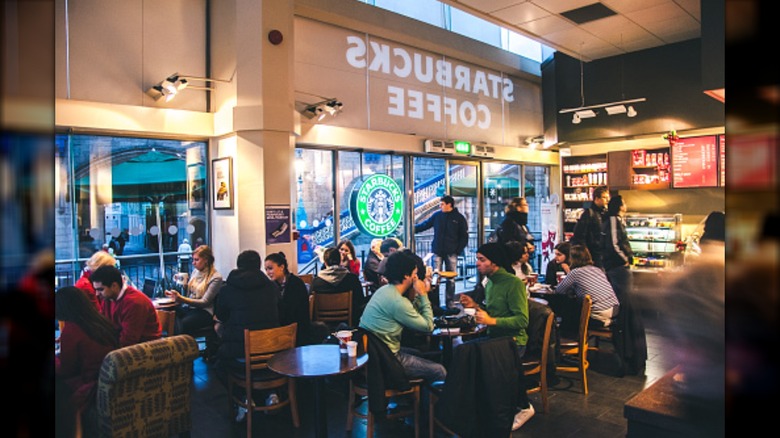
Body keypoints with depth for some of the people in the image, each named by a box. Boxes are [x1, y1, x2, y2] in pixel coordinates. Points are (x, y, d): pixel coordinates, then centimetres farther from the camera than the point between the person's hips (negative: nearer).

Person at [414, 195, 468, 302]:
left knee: (451, 278, 5)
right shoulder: (437, 215, 4)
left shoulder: (459, 218, 0)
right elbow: (424, 225, 7)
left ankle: (449, 301, 14)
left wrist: (459, 250, -6)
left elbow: (464, 236, 1)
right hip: (437, 252, 1)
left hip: (451, 253, -1)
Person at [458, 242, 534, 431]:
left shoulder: (514, 283, -13)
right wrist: (475, 306, 2)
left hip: (513, 341, -7)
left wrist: (491, 321, -24)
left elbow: (522, 320, -18)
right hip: (495, 338, 7)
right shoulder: (490, 283, 12)